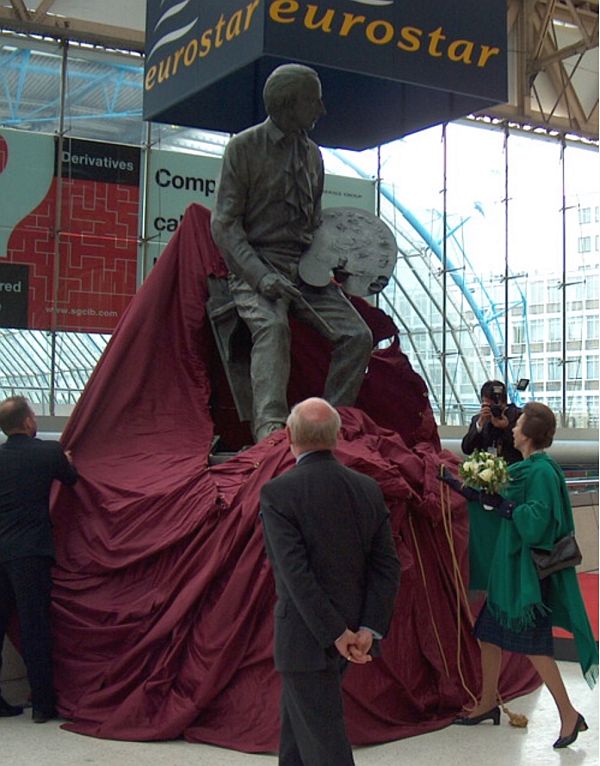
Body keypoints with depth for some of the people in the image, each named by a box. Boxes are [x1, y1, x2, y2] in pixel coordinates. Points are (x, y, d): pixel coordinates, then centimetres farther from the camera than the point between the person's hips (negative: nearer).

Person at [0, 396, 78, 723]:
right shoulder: (49, 451, -5)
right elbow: (71, 478, 13)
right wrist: (67, 460, 36)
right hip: (31, 551, -4)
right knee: (35, 626, 2)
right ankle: (43, 703, 7)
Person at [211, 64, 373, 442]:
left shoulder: (312, 153, 18)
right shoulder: (244, 147, 0)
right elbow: (224, 224, -6)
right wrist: (261, 274, -20)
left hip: (305, 269, 6)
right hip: (256, 266, -6)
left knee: (358, 335, -13)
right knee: (272, 326, -35)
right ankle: (271, 429, -42)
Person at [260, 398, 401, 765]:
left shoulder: (277, 492, -15)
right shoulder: (368, 488, 1)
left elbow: (296, 573, -21)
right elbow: (388, 566, -3)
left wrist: (335, 634, -16)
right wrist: (370, 629, -7)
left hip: (308, 638, -6)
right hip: (355, 634, 6)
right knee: (297, 717, 26)